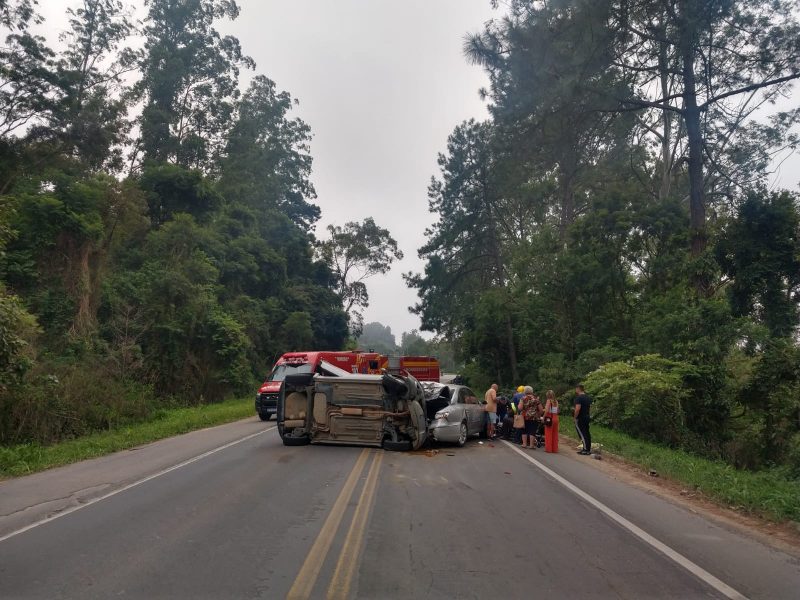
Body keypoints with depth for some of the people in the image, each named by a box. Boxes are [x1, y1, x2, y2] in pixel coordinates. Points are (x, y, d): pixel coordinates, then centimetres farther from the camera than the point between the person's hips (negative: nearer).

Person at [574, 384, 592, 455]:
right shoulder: (588, 397, 12)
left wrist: (575, 417, -14)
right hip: (587, 417, 9)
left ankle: (586, 450, -5)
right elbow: (590, 406, 20)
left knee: (582, 434, -5)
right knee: (587, 433, 12)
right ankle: (588, 449, 18)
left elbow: (578, 409, -25)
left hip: (580, 418, -9)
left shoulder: (579, 398, -18)